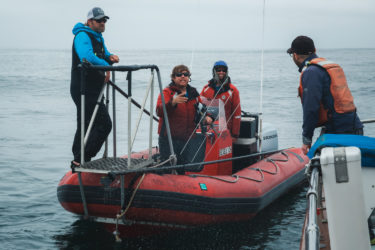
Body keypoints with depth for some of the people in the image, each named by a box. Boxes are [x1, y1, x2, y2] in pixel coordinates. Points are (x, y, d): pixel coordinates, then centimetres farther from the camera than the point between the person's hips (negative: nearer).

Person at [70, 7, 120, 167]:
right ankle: (82, 160, -12)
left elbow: (103, 56, 27)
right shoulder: (82, 36, -13)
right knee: (104, 124, -15)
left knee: (86, 126, 17)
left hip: (92, 90, 11)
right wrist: (106, 66, -22)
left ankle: (78, 161, 27)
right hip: (84, 90, -11)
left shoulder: (98, 38, 18)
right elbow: (87, 57, -31)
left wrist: (110, 58, 4)